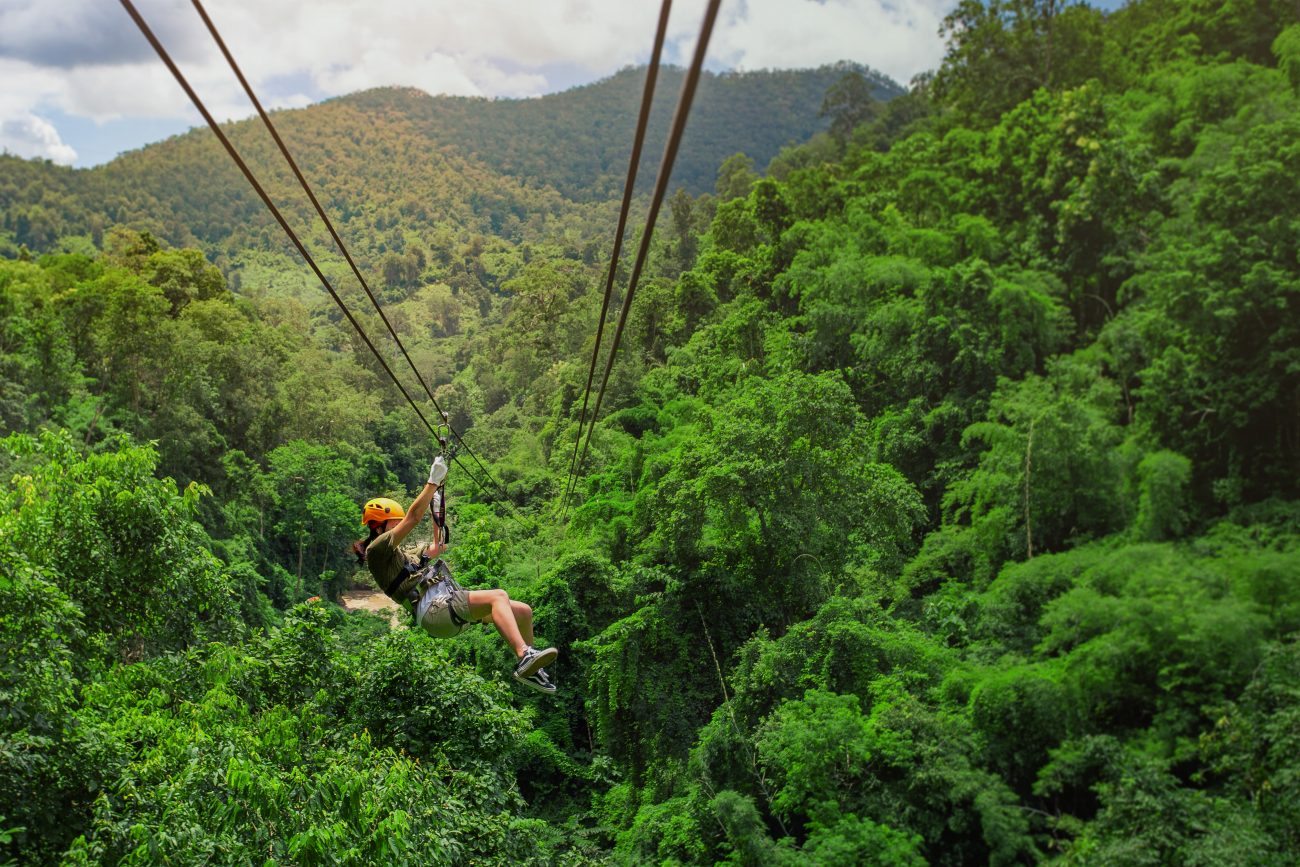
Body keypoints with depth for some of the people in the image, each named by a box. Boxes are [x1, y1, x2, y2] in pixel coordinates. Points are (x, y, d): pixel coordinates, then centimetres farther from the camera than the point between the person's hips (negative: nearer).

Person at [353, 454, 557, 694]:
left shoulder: (402, 554, 29)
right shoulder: (376, 550, 1)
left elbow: (436, 549, 43)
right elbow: (413, 518, -7)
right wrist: (434, 481, -4)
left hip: (450, 606, 10)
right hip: (434, 609, -10)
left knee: (523, 611, 3)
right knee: (498, 596, -31)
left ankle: (528, 668, 16)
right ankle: (525, 656, -47)